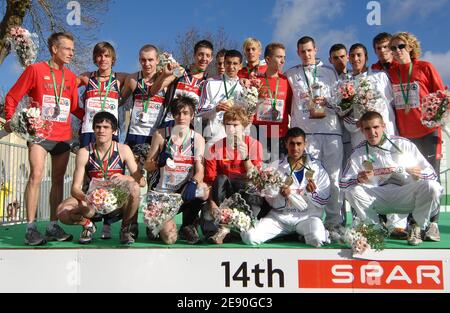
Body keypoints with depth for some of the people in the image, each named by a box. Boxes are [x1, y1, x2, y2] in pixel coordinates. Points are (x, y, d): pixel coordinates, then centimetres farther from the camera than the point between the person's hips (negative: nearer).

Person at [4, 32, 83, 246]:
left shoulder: (71, 77, 14)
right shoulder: (35, 69, 1)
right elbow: (12, 97, 3)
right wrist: (10, 120, -8)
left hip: (63, 135, 5)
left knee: (58, 179, 5)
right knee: (36, 174, -15)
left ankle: (53, 226, 11)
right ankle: (31, 228, -10)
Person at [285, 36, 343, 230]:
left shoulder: (329, 72, 20)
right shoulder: (291, 74, 17)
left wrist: (327, 101, -3)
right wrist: (308, 113, 2)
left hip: (331, 128, 1)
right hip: (305, 131, -1)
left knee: (333, 177, -2)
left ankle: (334, 221, 4)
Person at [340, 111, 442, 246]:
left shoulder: (404, 144, -4)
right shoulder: (359, 152, -1)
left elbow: (431, 174, 0)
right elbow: (344, 182, -1)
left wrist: (417, 174, -23)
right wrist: (358, 180, -23)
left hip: (406, 198, 0)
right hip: (379, 200, 1)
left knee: (432, 187, -27)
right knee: (352, 191, -25)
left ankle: (416, 225, -2)